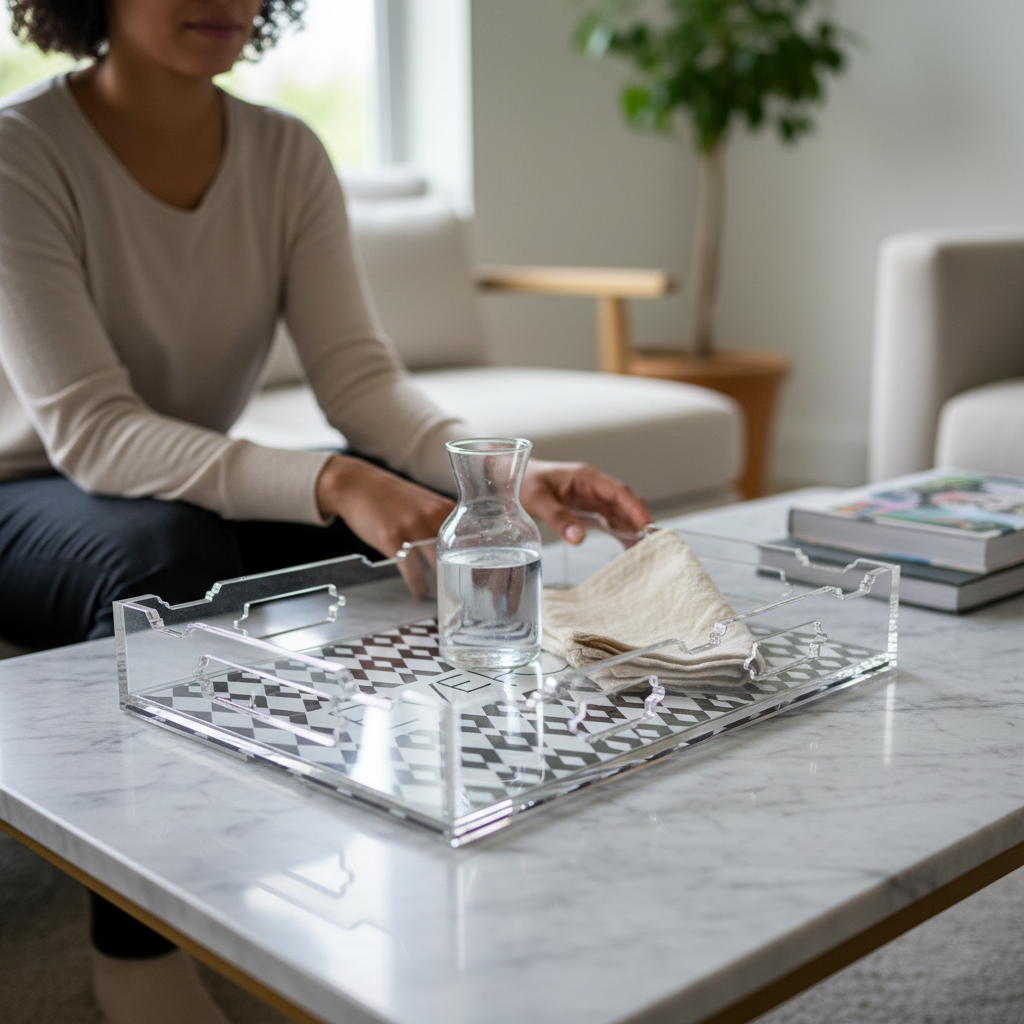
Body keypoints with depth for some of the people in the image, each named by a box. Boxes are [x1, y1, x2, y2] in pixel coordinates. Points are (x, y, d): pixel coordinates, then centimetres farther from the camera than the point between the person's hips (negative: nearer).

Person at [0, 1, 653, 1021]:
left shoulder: (287, 154, -5)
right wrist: (326, 485, -44)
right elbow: (88, 430, -30)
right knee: (168, 548, -37)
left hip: (200, 489, 5)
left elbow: (358, 373, -13)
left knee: (433, 498, -17)